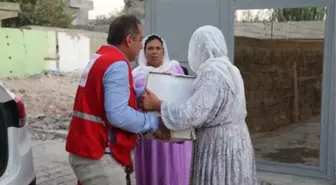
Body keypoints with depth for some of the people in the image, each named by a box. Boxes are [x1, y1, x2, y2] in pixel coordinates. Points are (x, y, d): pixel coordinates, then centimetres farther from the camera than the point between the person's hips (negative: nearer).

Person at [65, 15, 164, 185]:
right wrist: (154, 123, -15)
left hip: (86, 150, 9)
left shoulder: (100, 58, 11)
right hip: (99, 157, -9)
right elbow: (118, 115, -26)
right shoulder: (118, 64, -19)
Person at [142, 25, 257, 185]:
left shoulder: (212, 73, -18)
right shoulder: (230, 70, 10)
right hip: (235, 141, 9)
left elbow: (193, 113, -24)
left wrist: (158, 105, -14)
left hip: (219, 146, -9)